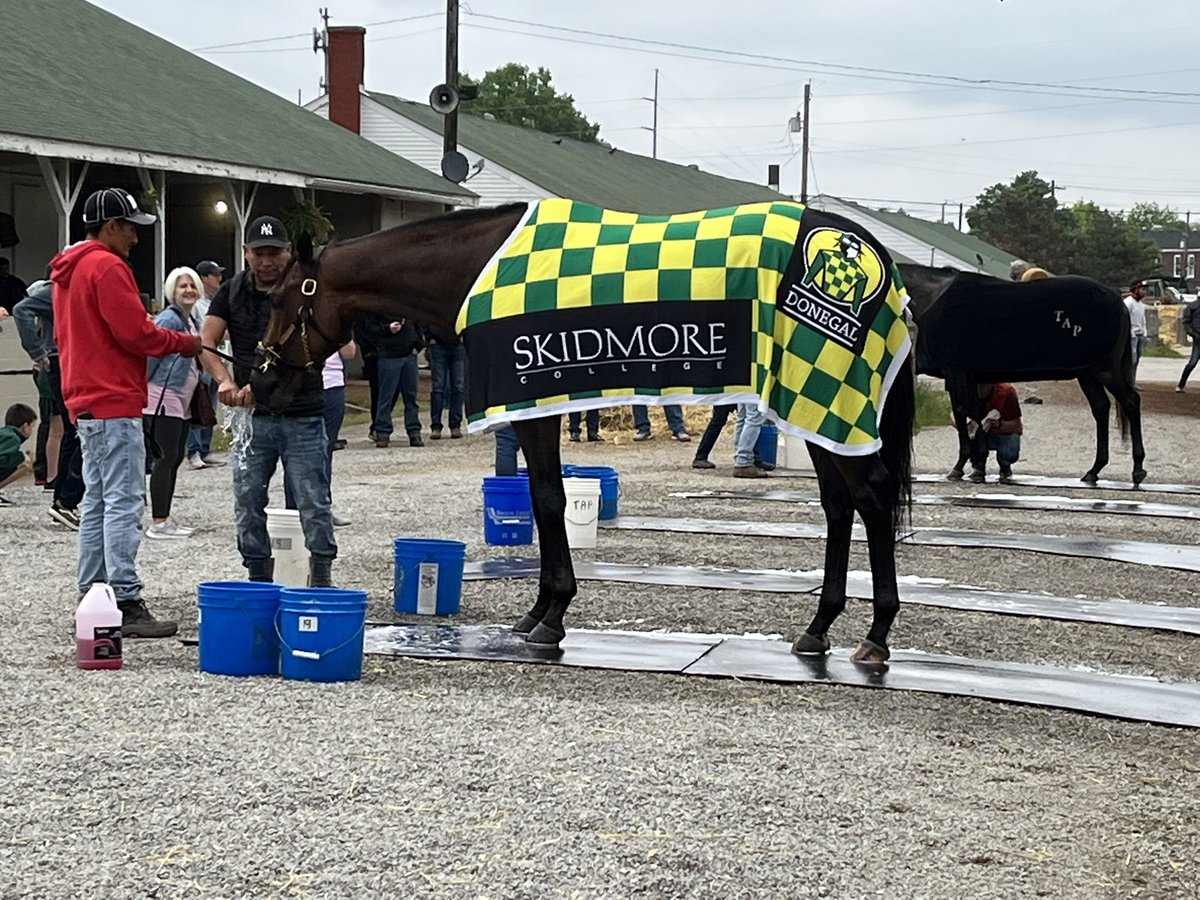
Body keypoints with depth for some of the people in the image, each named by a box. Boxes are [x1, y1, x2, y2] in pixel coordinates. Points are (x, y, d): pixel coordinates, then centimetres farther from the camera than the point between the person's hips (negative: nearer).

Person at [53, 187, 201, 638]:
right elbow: (135, 331, -17)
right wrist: (187, 343, -4)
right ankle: (126, 603, -12)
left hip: (85, 402, 10)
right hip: (115, 402, -10)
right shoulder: (107, 267, -13)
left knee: (96, 502, 12)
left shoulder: (68, 271, 18)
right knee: (123, 504, -10)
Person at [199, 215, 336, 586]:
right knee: (248, 501, 6)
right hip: (251, 416, 4)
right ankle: (258, 577, 16)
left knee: (313, 500, -4)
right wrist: (225, 381, -19)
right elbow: (206, 342, 0)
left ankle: (321, 574, 5)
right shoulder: (232, 292, 8)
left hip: (302, 415, -4)